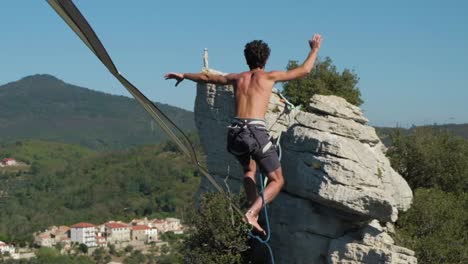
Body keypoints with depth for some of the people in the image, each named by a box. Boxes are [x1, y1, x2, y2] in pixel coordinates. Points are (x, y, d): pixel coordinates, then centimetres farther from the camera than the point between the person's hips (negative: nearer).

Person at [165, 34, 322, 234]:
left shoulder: (237, 78, 20)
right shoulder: (269, 76, 9)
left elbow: (207, 77, 34)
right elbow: (304, 70, 15)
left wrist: (183, 75, 51)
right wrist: (315, 49, 31)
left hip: (235, 132, 5)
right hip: (256, 131, -5)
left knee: (249, 168, 32)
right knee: (277, 181, 7)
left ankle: (252, 210, 15)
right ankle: (253, 212, -15)